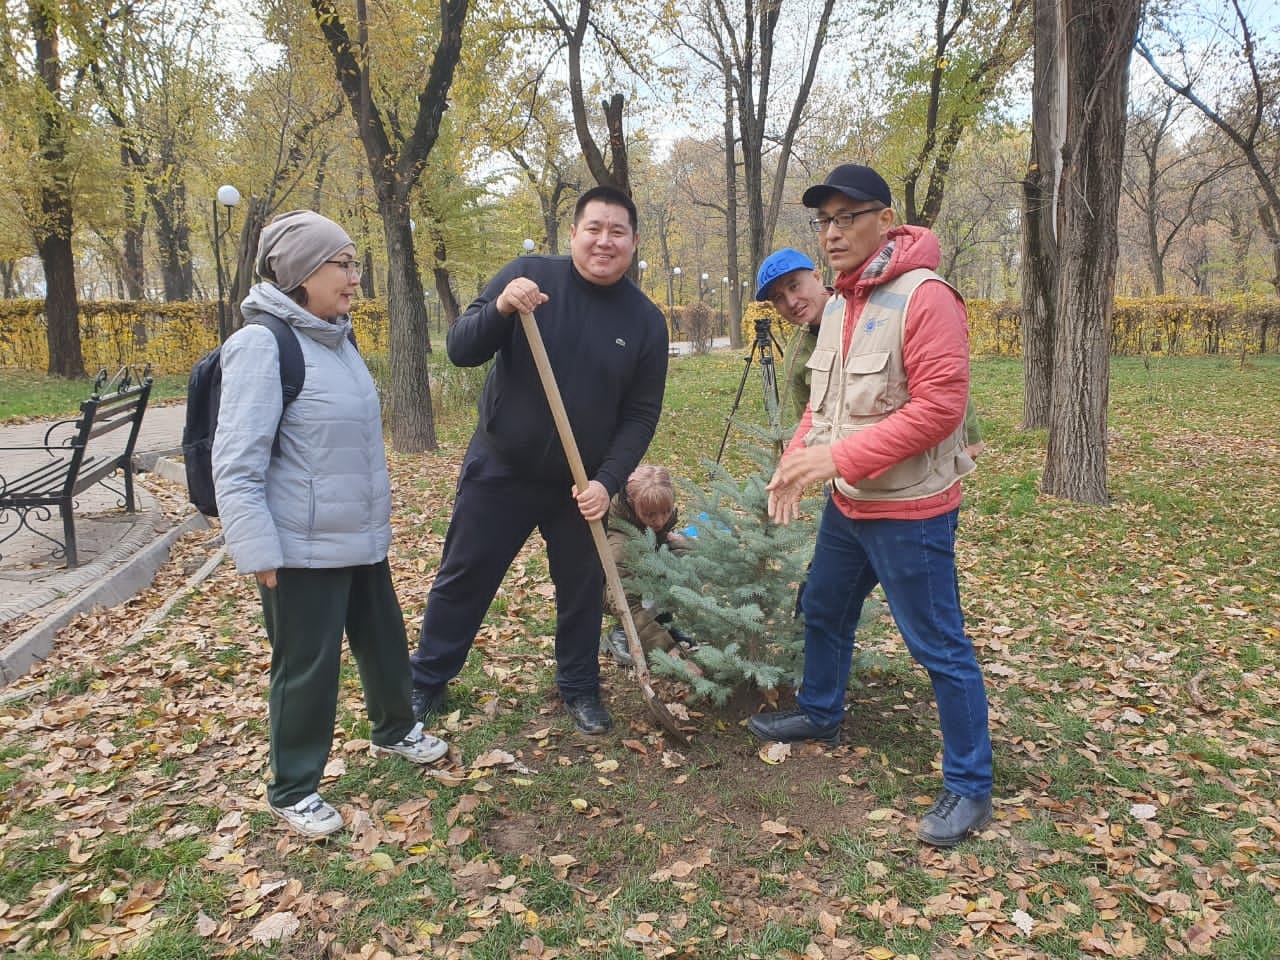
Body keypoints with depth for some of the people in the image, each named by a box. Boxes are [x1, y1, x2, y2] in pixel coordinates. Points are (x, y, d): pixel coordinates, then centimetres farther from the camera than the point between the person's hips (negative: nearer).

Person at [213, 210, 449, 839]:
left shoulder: (336, 338, 8)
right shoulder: (262, 344, -18)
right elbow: (236, 463, -20)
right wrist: (258, 552, -21)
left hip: (361, 537, 8)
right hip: (303, 548, -8)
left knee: (384, 639, 21)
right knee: (307, 667, 5)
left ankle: (394, 729, 46)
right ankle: (293, 791, 25)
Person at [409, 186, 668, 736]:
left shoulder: (646, 321, -5)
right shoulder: (528, 275, -9)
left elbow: (641, 415, -3)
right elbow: (460, 350, -11)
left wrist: (608, 482, -15)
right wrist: (500, 308, -30)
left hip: (582, 486, 1)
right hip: (498, 470, -1)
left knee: (582, 590, 13)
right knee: (462, 580, 10)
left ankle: (580, 688, 34)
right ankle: (426, 682, 29)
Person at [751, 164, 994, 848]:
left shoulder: (924, 298, -18)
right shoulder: (842, 304, 10)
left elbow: (939, 406, -24)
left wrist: (840, 458, -25)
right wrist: (798, 457, -3)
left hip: (909, 510, -9)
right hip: (847, 504, 9)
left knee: (939, 648, 1)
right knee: (823, 611, 23)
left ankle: (970, 788, 17)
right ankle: (819, 714, 47)